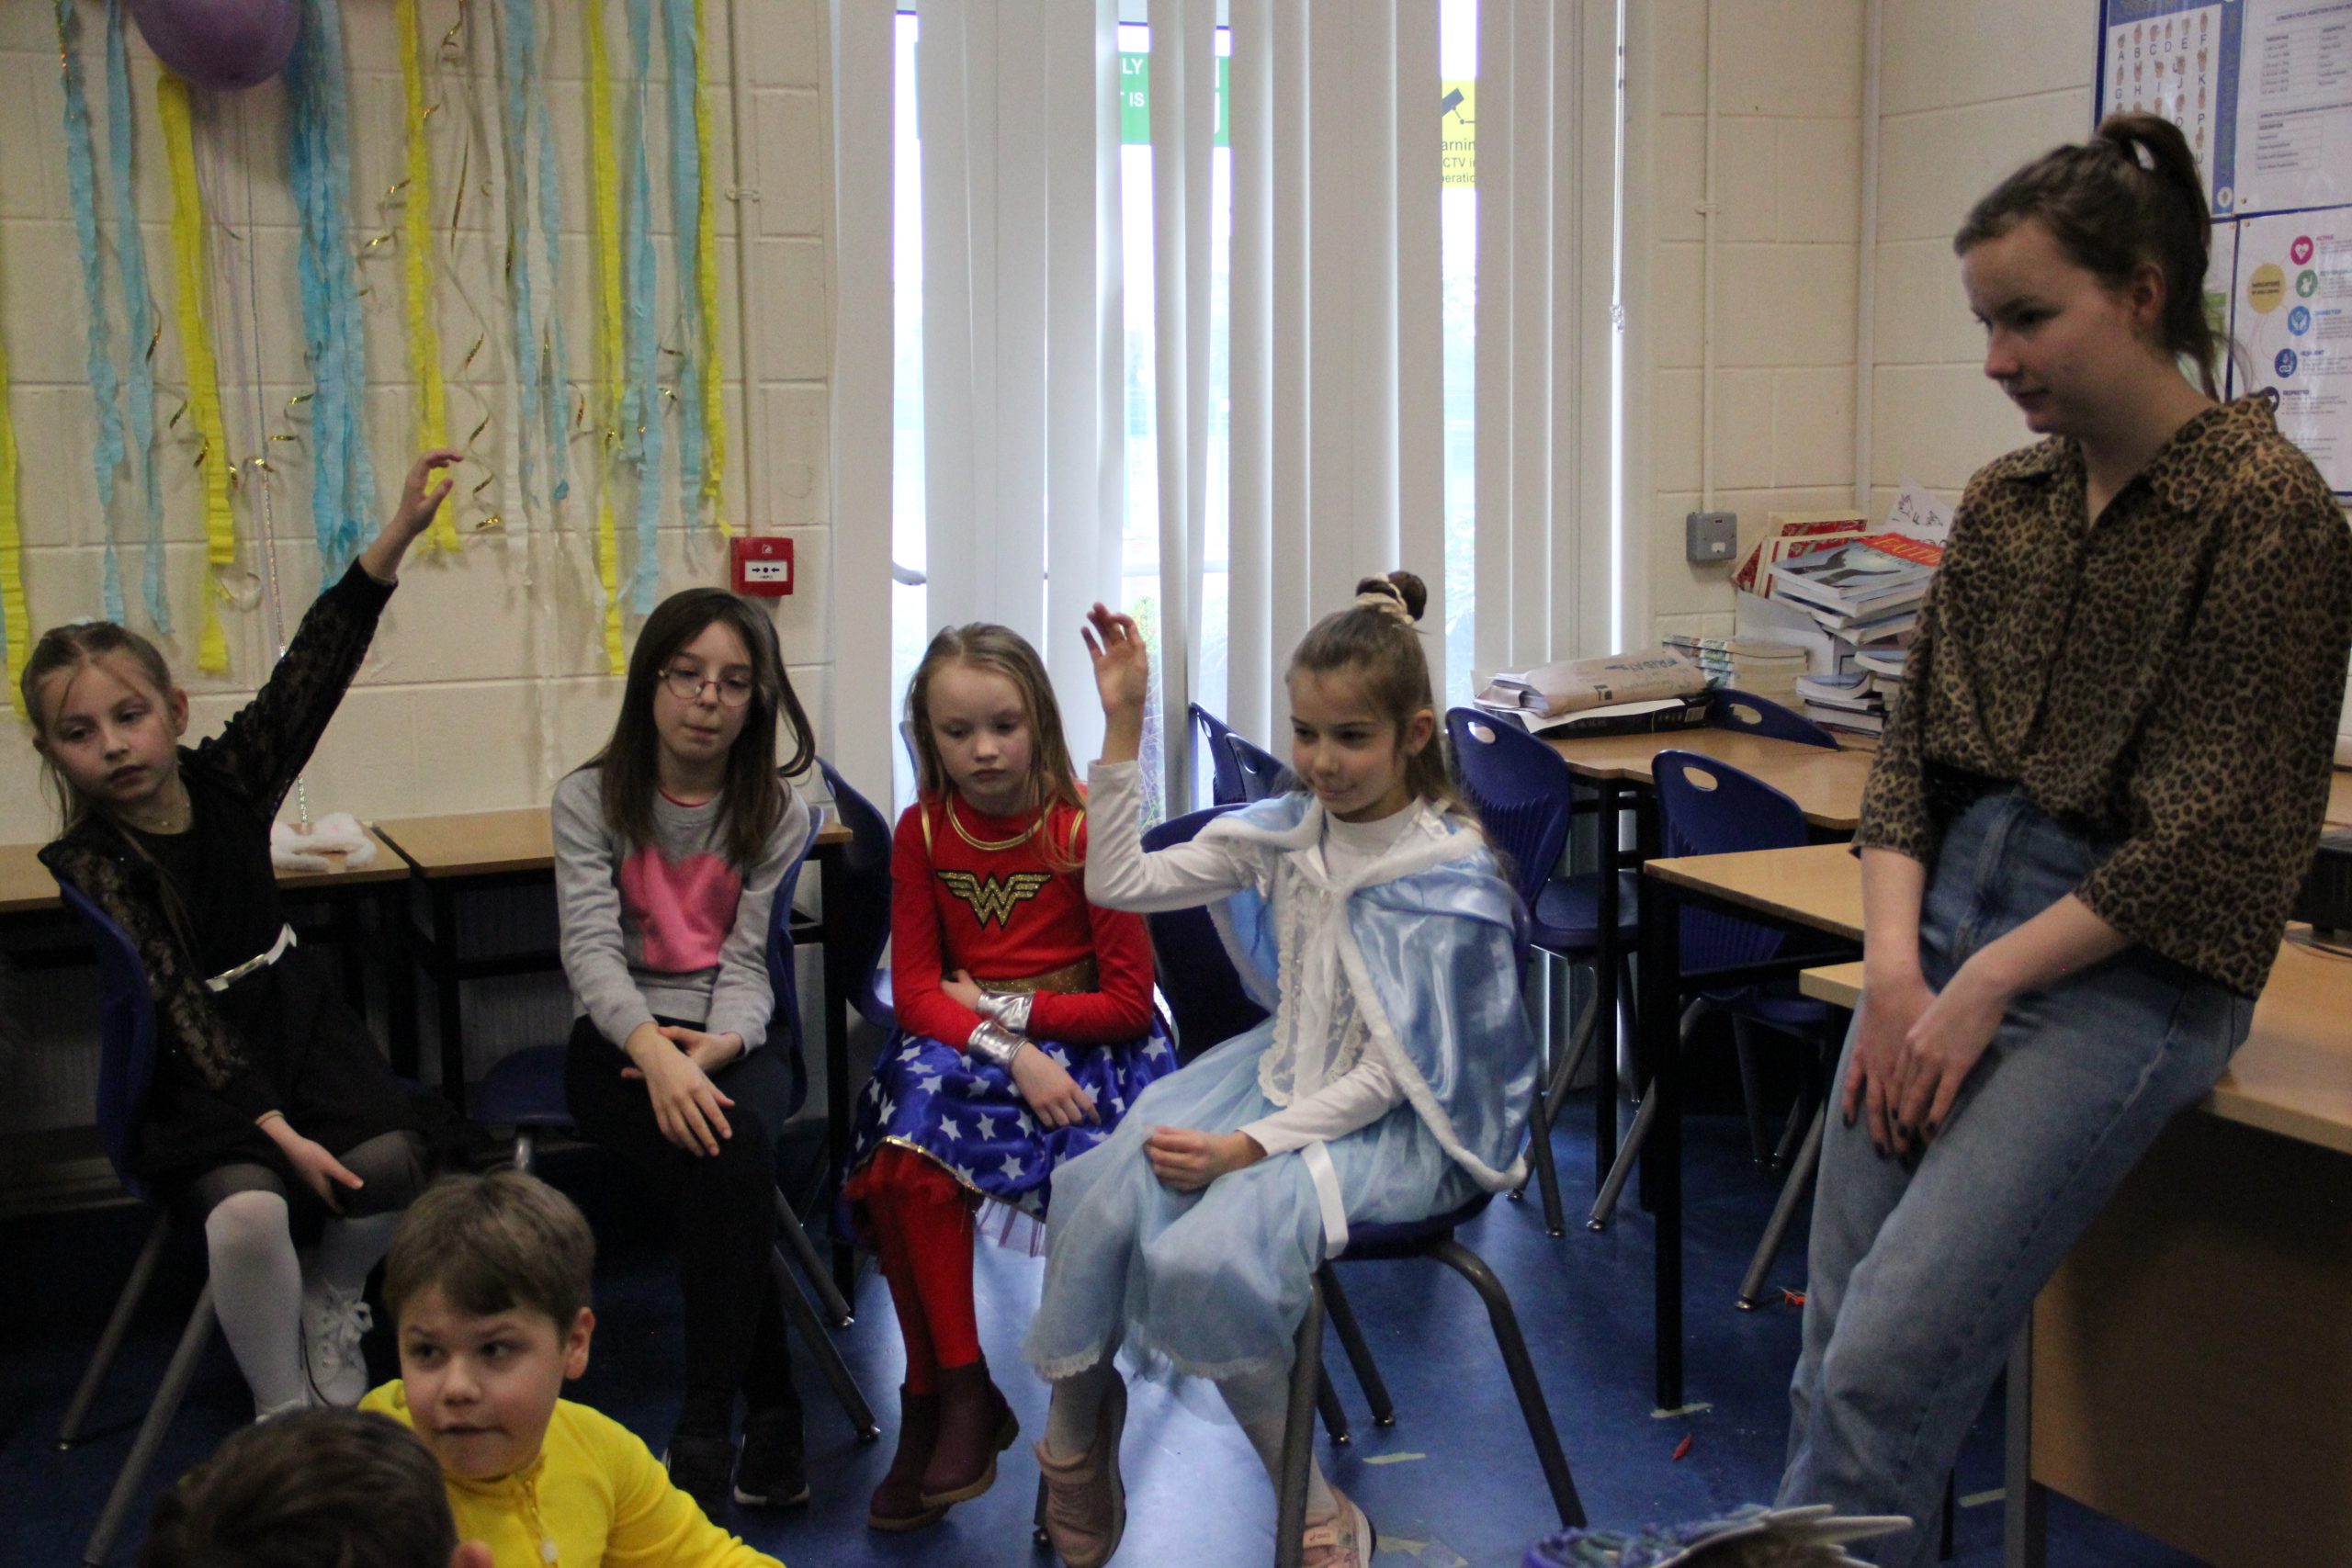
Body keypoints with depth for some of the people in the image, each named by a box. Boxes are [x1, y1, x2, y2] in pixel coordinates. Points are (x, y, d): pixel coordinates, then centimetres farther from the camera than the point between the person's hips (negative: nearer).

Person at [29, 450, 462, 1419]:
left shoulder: (226, 781, -2)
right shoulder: (85, 865, -12)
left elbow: (314, 669, -11)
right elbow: (177, 1006, -20)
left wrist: (398, 535, -22)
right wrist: (278, 1131, -29)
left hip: (296, 1018, 4)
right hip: (196, 1073, -4)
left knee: (390, 1160, -22)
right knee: (250, 1209, -31)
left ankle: (330, 1302, 11)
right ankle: (284, 1412, -9)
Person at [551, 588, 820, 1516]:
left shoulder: (775, 815, 7)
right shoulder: (590, 801, 3)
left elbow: (746, 962, -2)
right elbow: (591, 948, -12)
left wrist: (717, 1047, -26)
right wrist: (654, 1049, -32)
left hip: (732, 1044, 1)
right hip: (621, 1045, -1)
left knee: (734, 1154, -34)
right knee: (731, 1160, -33)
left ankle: (704, 1440, -27)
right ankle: (772, 1415, -22)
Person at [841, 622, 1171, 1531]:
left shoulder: (1084, 830, -11)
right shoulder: (924, 831, 2)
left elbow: (1128, 1003, -10)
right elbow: (916, 994, -4)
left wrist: (1000, 1008, -10)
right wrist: (1010, 1053, -21)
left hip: (1079, 1047, -4)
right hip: (959, 1047, 4)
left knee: (910, 1164, -26)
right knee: (900, 1168, -26)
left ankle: (937, 1398, -8)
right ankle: (957, 1397, -11)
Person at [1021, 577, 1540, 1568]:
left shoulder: (1447, 872, -15)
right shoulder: (1285, 832, 2)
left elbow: (1387, 1073, -16)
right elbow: (1120, 883, 4)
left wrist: (1245, 1148, -24)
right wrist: (1123, 724, -2)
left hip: (1394, 1121, -6)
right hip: (1283, 1072, 6)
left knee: (1209, 1255, -28)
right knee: (1103, 1196, -19)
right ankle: (1072, 1437, 4)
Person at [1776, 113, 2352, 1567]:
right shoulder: (2005, 504, 11)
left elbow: (2212, 833, -13)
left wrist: (1983, 989, -14)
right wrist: (1895, 959, -4)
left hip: (2127, 963, -7)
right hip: (1950, 907, 7)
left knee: (1887, 1369, -16)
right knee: (1835, 1364, 0)